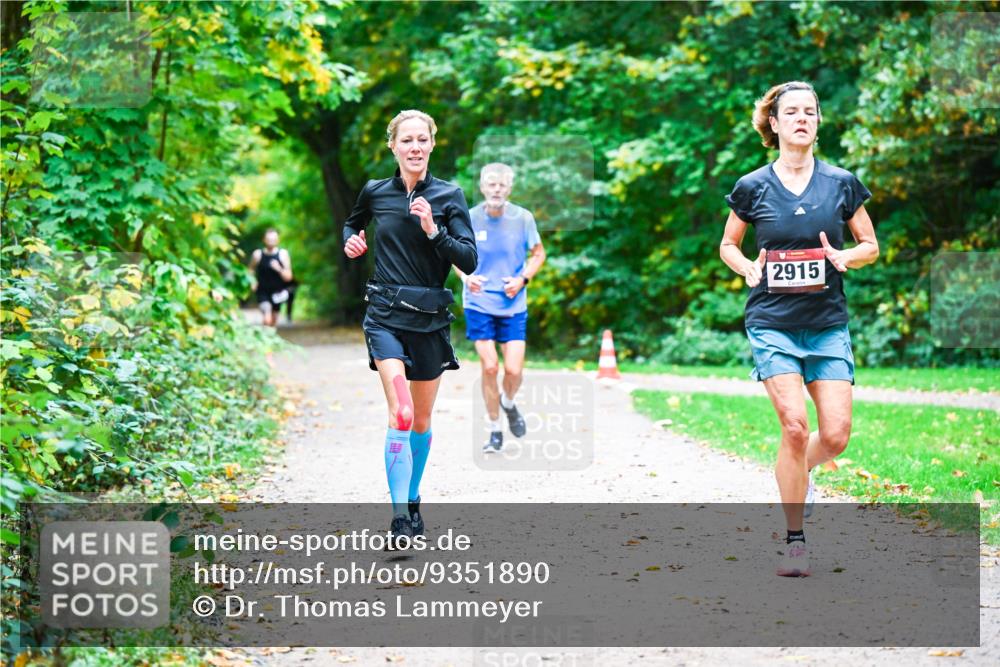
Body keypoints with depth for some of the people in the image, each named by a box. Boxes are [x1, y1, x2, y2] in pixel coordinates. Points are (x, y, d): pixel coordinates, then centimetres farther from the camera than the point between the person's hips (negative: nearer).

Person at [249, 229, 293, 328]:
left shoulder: (283, 254, -6)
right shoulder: (258, 254, -6)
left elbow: (288, 277, -8)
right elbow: (251, 270, 15)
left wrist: (279, 269, -26)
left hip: (277, 292, 2)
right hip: (263, 292, -2)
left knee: (273, 322, 16)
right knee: (267, 320, -21)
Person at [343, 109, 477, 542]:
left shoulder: (448, 196, -2)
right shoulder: (375, 193, 4)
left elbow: (469, 261, -9)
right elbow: (353, 223, 27)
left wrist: (433, 230, -21)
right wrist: (351, 242, 6)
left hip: (429, 318, 1)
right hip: (385, 315, -1)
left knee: (422, 418, 13)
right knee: (400, 413, -19)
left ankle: (413, 499, 34)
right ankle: (399, 518, -21)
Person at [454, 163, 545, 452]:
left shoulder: (523, 218, -5)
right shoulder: (469, 218, -6)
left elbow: (538, 253, 8)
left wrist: (523, 279, -8)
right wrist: (465, 276, -12)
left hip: (513, 305, 1)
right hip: (479, 303, -1)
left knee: (514, 370, -5)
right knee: (489, 367, -5)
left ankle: (508, 404, 31)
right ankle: (494, 430, 12)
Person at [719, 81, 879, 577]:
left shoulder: (842, 183, 4)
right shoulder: (752, 187, 1)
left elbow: (870, 245, 11)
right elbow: (728, 245, 14)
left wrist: (844, 257, -10)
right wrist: (749, 270, -7)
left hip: (828, 324, 2)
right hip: (773, 323, -2)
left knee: (836, 435, -5)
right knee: (794, 426, -15)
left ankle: (798, 473, 32)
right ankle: (795, 542, -2)